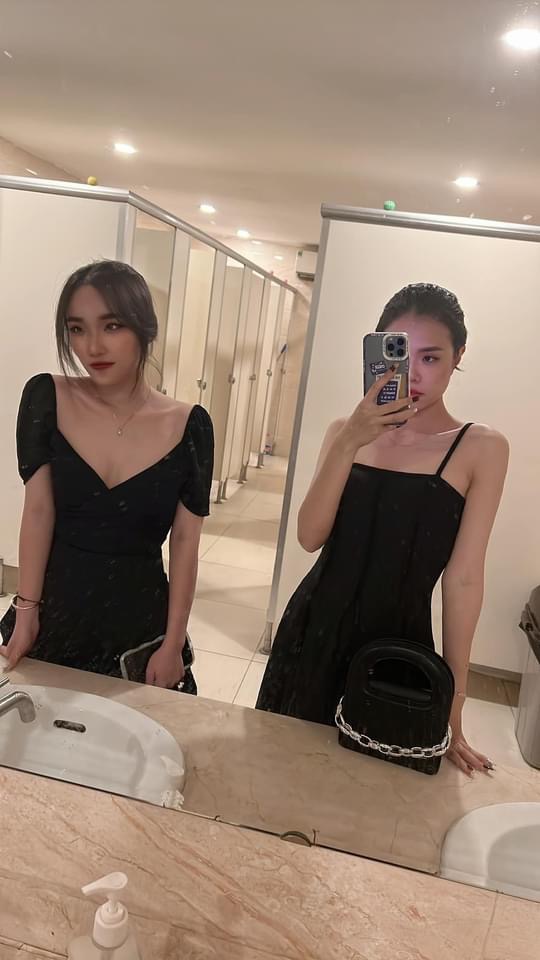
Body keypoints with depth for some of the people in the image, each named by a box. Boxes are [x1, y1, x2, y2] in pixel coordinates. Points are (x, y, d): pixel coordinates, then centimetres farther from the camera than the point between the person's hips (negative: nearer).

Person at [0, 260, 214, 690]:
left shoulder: (189, 425, -9)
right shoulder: (46, 399, -6)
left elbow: (185, 540, -7)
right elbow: (38, 511, -7)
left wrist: (174, 642, -8)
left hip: (140, 620, 0)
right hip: (55, 611, 1)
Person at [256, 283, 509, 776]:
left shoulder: (481, 448, -8)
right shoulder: (348, 431, 2)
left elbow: (463, 577, -10)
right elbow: (310, 536, -10)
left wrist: (452, 706, -7)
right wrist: (349, 442, -23)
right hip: (315, 627, 4)